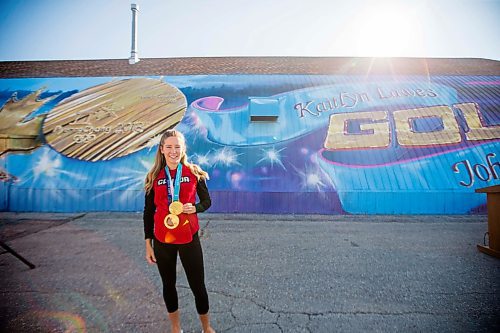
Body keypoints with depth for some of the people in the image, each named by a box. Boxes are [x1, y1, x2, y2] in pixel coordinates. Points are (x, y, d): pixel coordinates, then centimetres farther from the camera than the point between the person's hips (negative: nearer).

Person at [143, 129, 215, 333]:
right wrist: (148, 244, 5)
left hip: (189, 238, -2)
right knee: (168, 285, 18)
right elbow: (148, 212, 5)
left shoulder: (194, 173, -5)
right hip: (162, 240, 2)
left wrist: (195, 208, -18)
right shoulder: (154, 177, -1)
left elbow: (206, 201, 4)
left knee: (197, 285, 8)